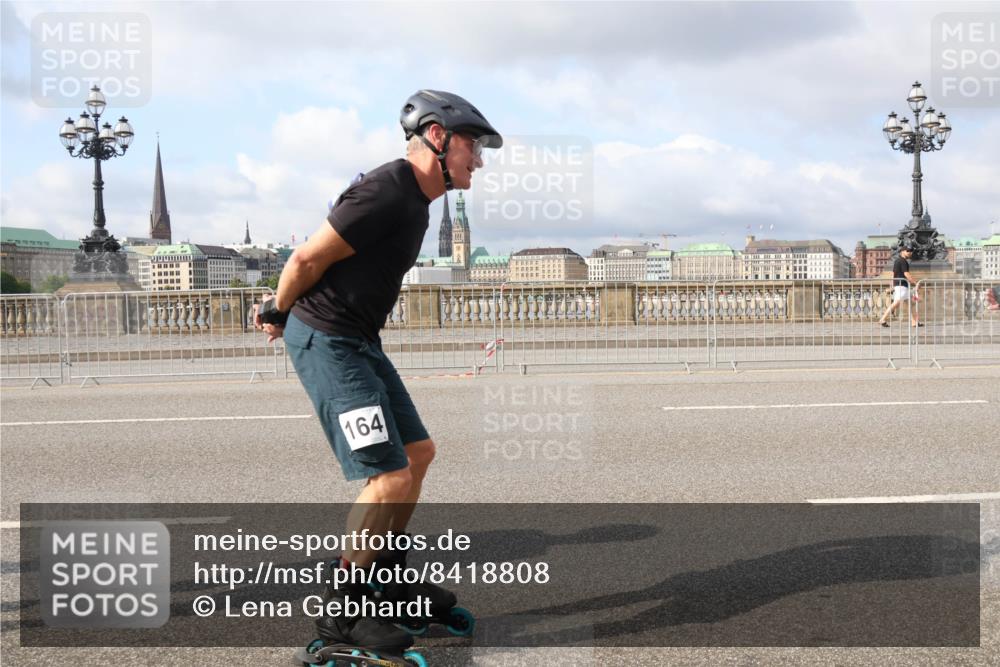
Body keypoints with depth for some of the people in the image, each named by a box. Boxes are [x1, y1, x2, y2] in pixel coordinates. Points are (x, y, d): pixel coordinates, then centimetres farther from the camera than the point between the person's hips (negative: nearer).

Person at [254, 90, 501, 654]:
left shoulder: (415, 201, 12)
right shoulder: (387, 193, -21)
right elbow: (308, 258, -17)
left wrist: (285, 311, 21)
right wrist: (280, 314, 0)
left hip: (360, 341, 10)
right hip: (327, 343, -10)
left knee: (419, 452, 15)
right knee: (391, 478, -13)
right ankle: (342, 609, 2)